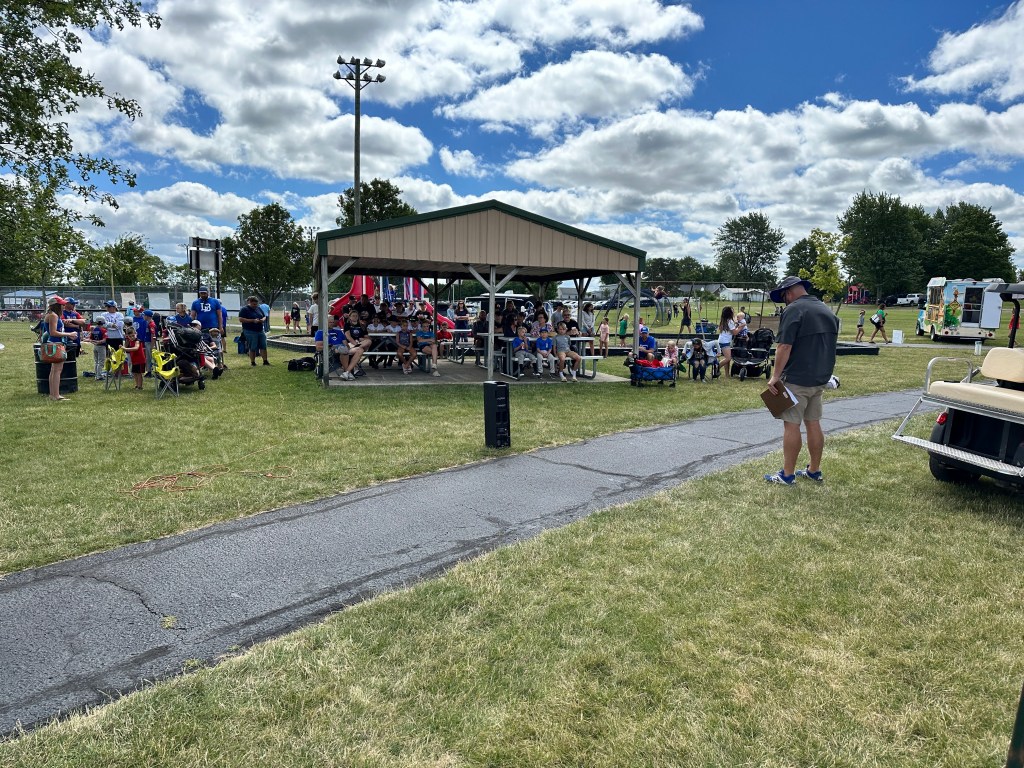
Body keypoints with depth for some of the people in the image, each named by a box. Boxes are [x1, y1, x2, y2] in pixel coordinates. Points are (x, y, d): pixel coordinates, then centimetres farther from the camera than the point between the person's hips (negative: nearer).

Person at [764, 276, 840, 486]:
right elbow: (829, 345, 19)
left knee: (791, 425, -3)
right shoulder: (827, 311, 14)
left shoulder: (794, 310, -13)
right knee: (813, 423, 14)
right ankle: (814, 471, 22)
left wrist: (775, 376, -16)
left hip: (796, 380, -8)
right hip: (820, 379, 8)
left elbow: (784, 346, -20)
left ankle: (787, 475, 2)